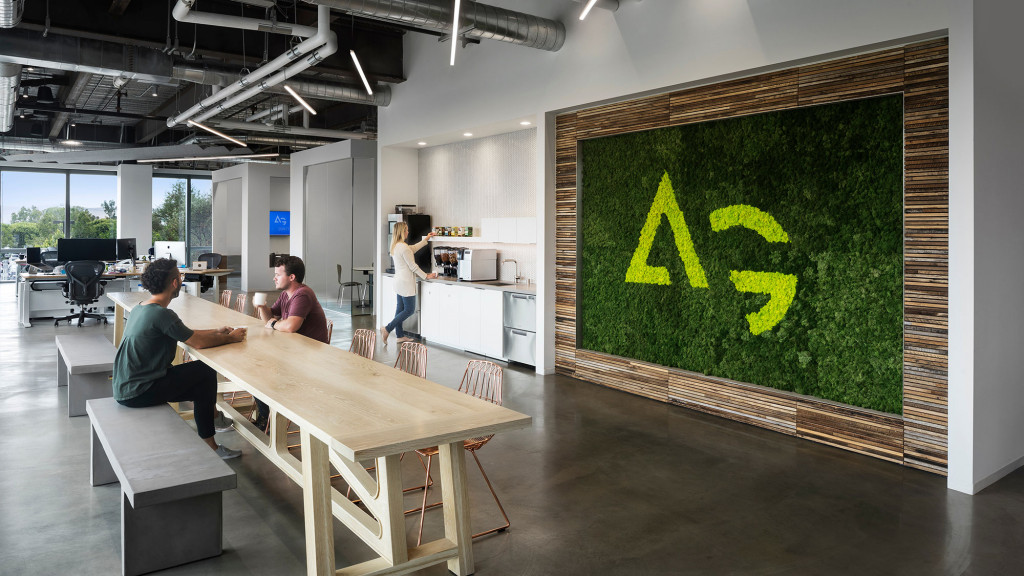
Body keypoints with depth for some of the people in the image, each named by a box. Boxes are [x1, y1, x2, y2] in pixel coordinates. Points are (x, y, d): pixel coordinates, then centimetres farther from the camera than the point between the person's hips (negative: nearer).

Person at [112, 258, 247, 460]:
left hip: (124, 387, 9)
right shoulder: (161, 314, -22)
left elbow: (185, 333, 18)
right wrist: (230, 338, -1)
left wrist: (217, 332, 19)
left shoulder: (140, 308, 9)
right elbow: (198, 342, -17)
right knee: (205, 372, -4)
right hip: (137, 393, -9)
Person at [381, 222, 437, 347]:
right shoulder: (404, 247, -19)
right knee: (409, 310, -3)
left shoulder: (395, 246, 10)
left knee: (400, 308, 12)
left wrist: (425, 239, 30)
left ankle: (400, 335, 17)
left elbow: (413, 249, 24)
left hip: (399, 282, 10)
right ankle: (387, 329, -7)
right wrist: (426, 276, -6)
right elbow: (413, 266, -16)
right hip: (406, 283, -10)